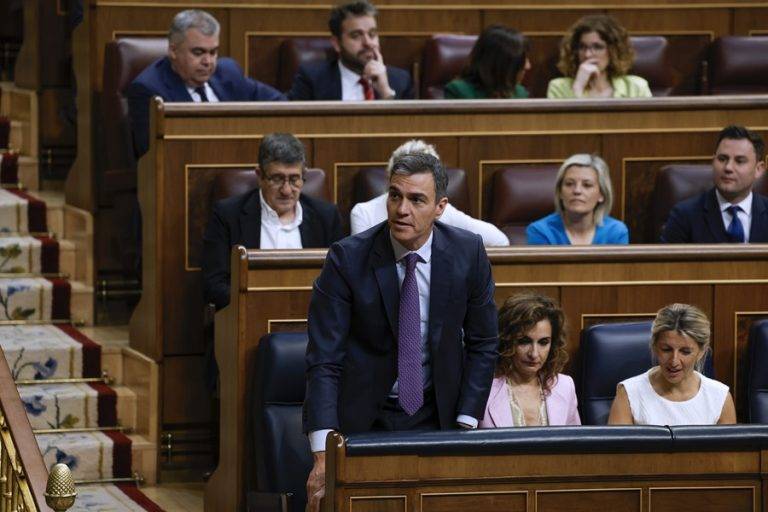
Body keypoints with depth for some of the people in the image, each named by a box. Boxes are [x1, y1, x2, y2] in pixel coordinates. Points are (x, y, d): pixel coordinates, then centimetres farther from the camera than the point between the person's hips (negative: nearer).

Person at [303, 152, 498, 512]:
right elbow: (323, 360, -19)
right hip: (364, 416, -2)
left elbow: (483, 344, 1)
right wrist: (323, 455, -28)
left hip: (438, 414, 2)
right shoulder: (346, 260, -16)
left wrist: (466, 428, -7)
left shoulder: (467, 253, -8)